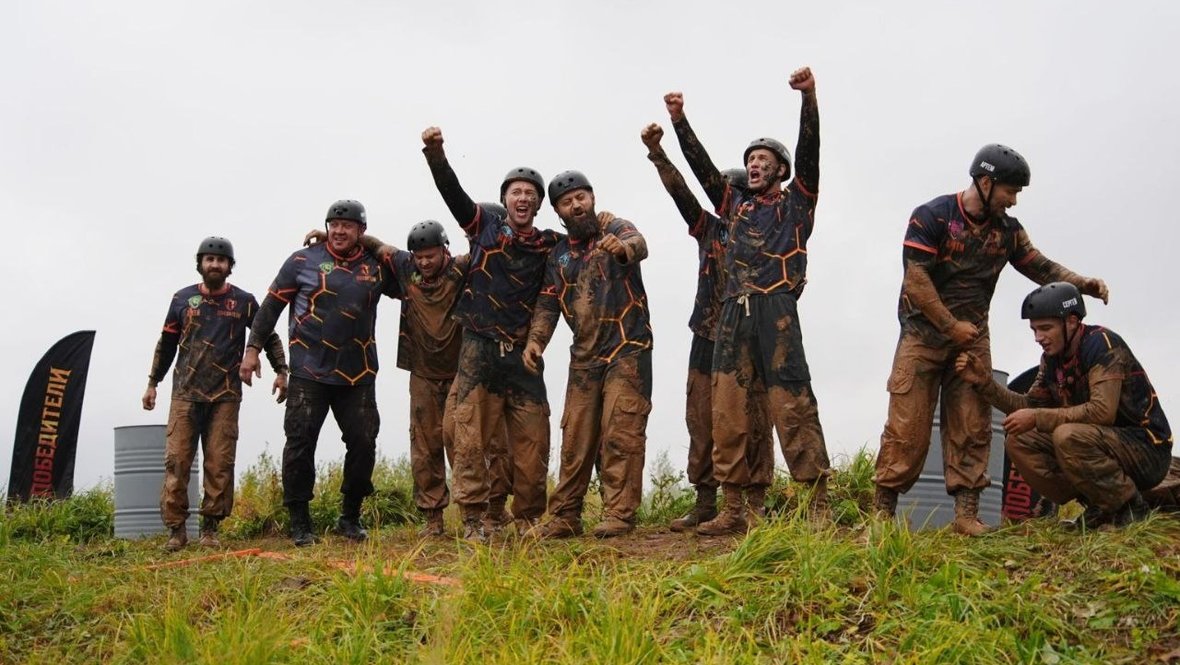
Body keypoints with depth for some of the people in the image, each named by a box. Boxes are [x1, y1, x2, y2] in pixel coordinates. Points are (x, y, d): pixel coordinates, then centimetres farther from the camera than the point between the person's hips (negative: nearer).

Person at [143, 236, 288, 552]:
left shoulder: (244, 301, 6)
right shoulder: (183, 298, 9)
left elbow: (269, 337, 14)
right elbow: (166, 344, 16)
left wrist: (280, 371, 3)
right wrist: (152, 383, 15)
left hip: (225, 396, -1)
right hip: (185, 394, 1)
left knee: (220, 464, -3)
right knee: (176, 460, -4)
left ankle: (210, 528, 6)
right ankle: (176, 529, 3)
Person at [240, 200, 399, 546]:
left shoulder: (377, 265, 7)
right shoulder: (303, 261, 0)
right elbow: (272, 304, 4)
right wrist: (253, 347, 0)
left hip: (358, 375, 2)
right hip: (309, 373, -2)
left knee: (363, 443, 2)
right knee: (300, 444, -3)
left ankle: (350, 517, 19)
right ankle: (299, 522, 9)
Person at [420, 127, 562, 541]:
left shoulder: (548, 244, 10)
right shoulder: (485, 227, 7)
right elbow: (452, 191, -2)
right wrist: (435, 152, -14)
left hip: (522, 354, 2)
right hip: (479, 350, -2)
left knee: (532, 442, 2)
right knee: (470, 438, -4)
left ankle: (528, 519, 15)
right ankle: (473, 520, 3)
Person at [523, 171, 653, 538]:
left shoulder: (615, 229, -3)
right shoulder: (558, 256, 12)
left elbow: (639, 245, -26)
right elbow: (548, 304, 10)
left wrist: (623, 247, -51)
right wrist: (535, 340, -8)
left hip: (627, 350, -5)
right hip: (584, 356, 5)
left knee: (621, 433, -9)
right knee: (575, 438, 7)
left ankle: (620, 514, -3)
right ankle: (565, 516, 14)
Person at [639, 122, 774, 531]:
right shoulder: (709, 229, 14)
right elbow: (680, 191, 5)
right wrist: (656, 152, -4)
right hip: (708, 340, 5)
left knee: (752, 421, -1)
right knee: (701, 423, 5)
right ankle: (705, 503, 11)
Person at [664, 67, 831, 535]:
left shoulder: (796, 203, 13)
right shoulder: (736, 206, 24)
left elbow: (809, 151, -1)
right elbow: (701, 166, 17)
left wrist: (809, 97, -14)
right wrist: (679, 121, 8)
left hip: (776, 312, -5)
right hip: (733, 315, 5)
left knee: (792, 407, -11)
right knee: (729, 413, 0)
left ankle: (818, 505, -9)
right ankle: (737, 509, 4)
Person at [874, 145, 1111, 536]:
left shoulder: (1006, 229, 8)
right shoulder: (931, 217, -10)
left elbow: (1040, 267, 11)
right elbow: (916, 282, -15)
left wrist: (1081, 283, -7)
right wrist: (952, 326, -14)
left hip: (973, 337, 5)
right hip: (923, 332, -5)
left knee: (972, 427, -1)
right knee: (907, 426, -6)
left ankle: (966, 513, 0)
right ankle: (882, 510, 0)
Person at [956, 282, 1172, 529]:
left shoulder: (1102, 343, -19)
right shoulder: (1052, 358, 5)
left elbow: (1102, 411, -30)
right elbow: (1030, 405, 8)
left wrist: (1037, 418, -26)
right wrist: (984, 382, -5)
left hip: (1146, 448, -8)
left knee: (1067, 436, -33)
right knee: (1018, 442, -3)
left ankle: (1130, 507, -12)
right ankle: (1100, 507, 0)